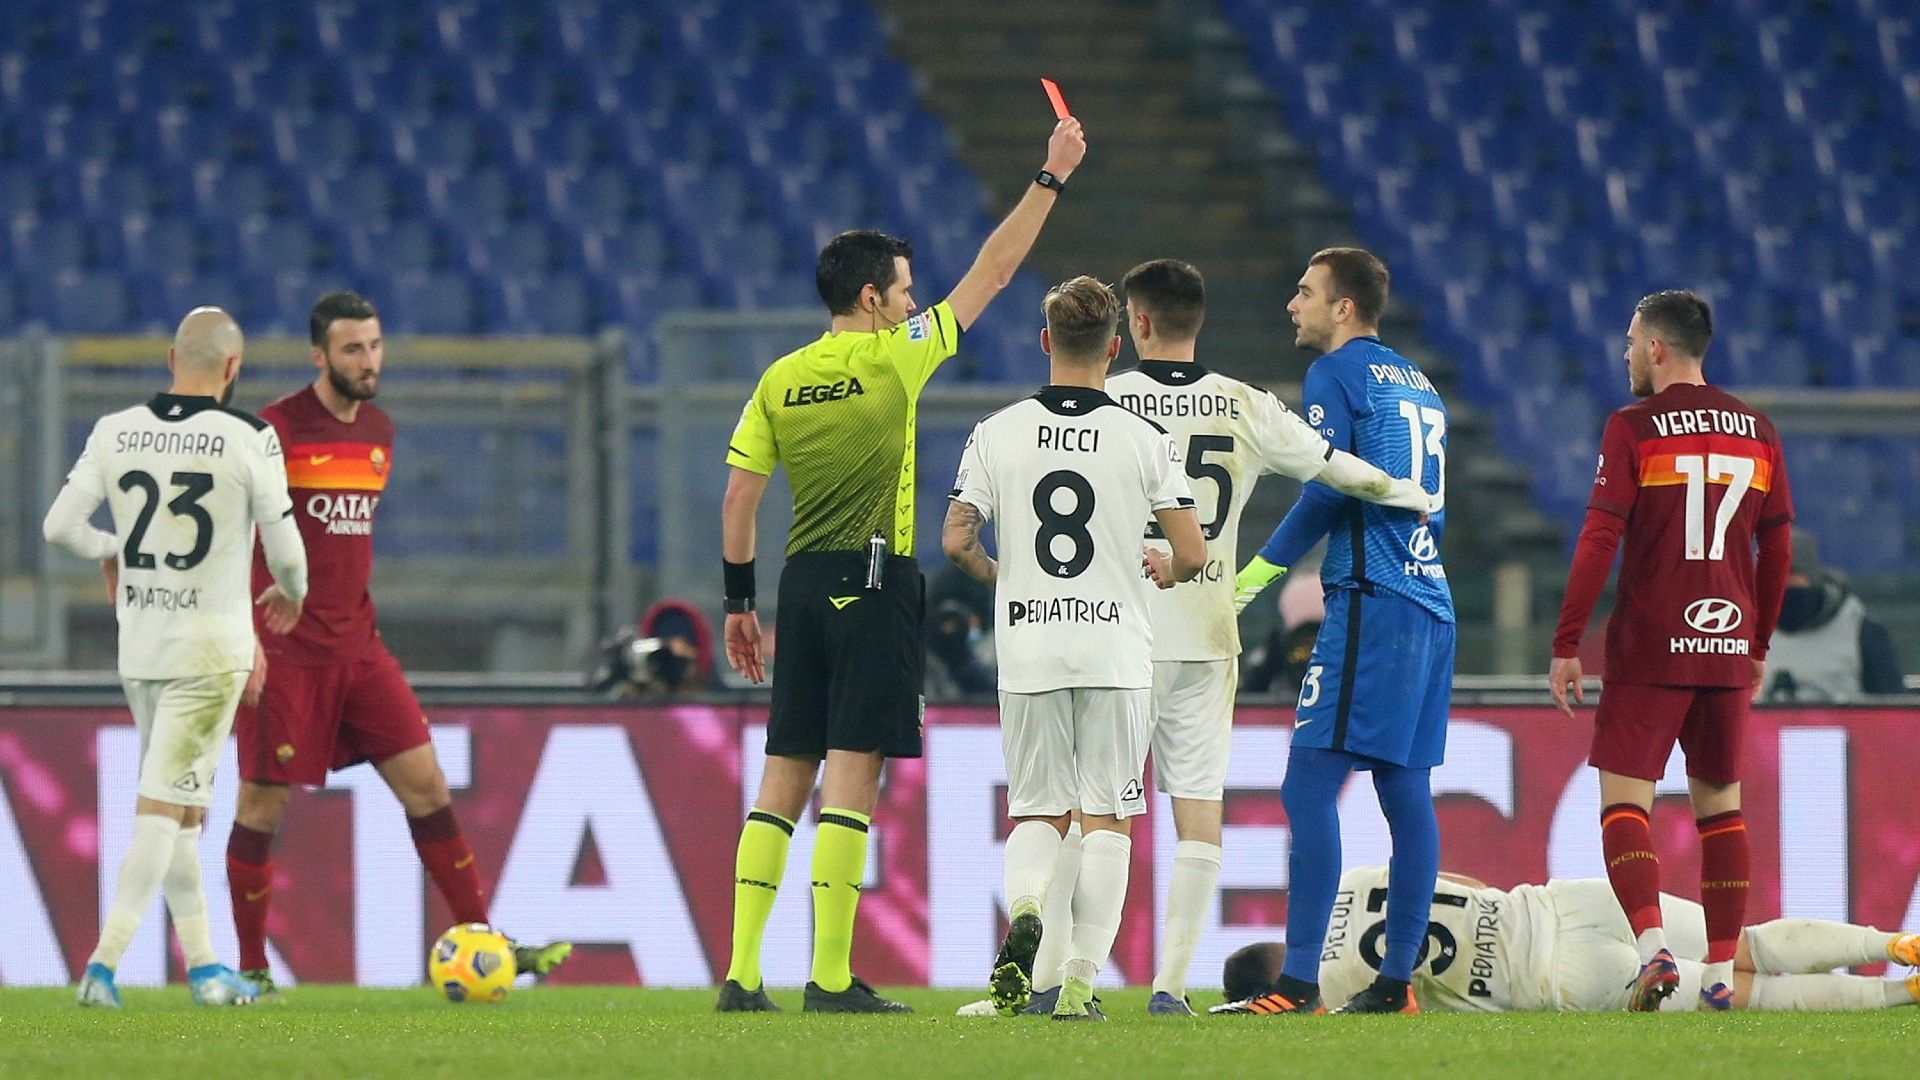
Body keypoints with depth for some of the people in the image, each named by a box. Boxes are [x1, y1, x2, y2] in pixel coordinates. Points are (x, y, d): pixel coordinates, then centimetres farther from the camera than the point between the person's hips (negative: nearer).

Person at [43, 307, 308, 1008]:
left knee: (179, 806, 16)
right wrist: (291, 593, 16)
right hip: (211, 648, -5)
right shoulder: (249, 440, -10)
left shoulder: (115, 432, 1)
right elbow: (284, 551, -7)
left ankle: (201, 962, 19)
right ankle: (104, 963, -15)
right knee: (165, 807, -6)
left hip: (136, 646, 5)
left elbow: (60, 527, 1)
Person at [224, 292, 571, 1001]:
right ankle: (251, 968, 9)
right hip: (285, 654, -6)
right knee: (263, 804, -1)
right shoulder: (276, 430, -10)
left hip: (358, 648, 6)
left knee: (426, 785, 1)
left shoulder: (378, 430, 11)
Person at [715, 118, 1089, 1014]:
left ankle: (741, 973, 3)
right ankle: (831, 977, -10)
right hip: (874, 585, -5)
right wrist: (1051, 180, 8)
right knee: (852, 775, -7)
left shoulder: (779, 381, 8)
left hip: (802, 585, 5)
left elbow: (738, 499, 8)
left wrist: (739, 601, 15)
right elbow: (992, 271, 0)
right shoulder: (892, 359, -5)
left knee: (784, 777, 7)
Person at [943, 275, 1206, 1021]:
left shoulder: (997, 434, -1)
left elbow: (956, 541, -3)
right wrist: (1161, 568, 17)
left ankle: (1024, 909, -19)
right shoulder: (1144, 441, -4)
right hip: (1115, 651, -1)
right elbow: (1192, 553, -6)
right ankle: (1081, 980, -1)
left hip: (1027, 651, 1)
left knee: (1037, 812, 12)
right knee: (1106, 819, 6)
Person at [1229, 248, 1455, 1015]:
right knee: (1405, 791, 10)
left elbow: (1329, 491, -11)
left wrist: (1255, 575, -4)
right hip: (1430, 605, 9)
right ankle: (1396, 981, 11)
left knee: (1310, 786, -11)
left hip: (1370, 604, -9)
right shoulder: (1418, 384, 21)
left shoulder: (1337, 373, -4)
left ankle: (1299, 984, -19)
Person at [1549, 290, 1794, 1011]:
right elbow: (1777, 546, 13)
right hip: (1728, 648, 5)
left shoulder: (1633, 429, -6)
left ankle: (1653, 947, -22)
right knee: (1720, 803, 12)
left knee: (1624, 801, -2)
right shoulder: (1756, 432, 9)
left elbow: (1599, 540, -10)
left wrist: (1566, 645, -6)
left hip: (1649, 650, -5)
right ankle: (1722, 974, 9)